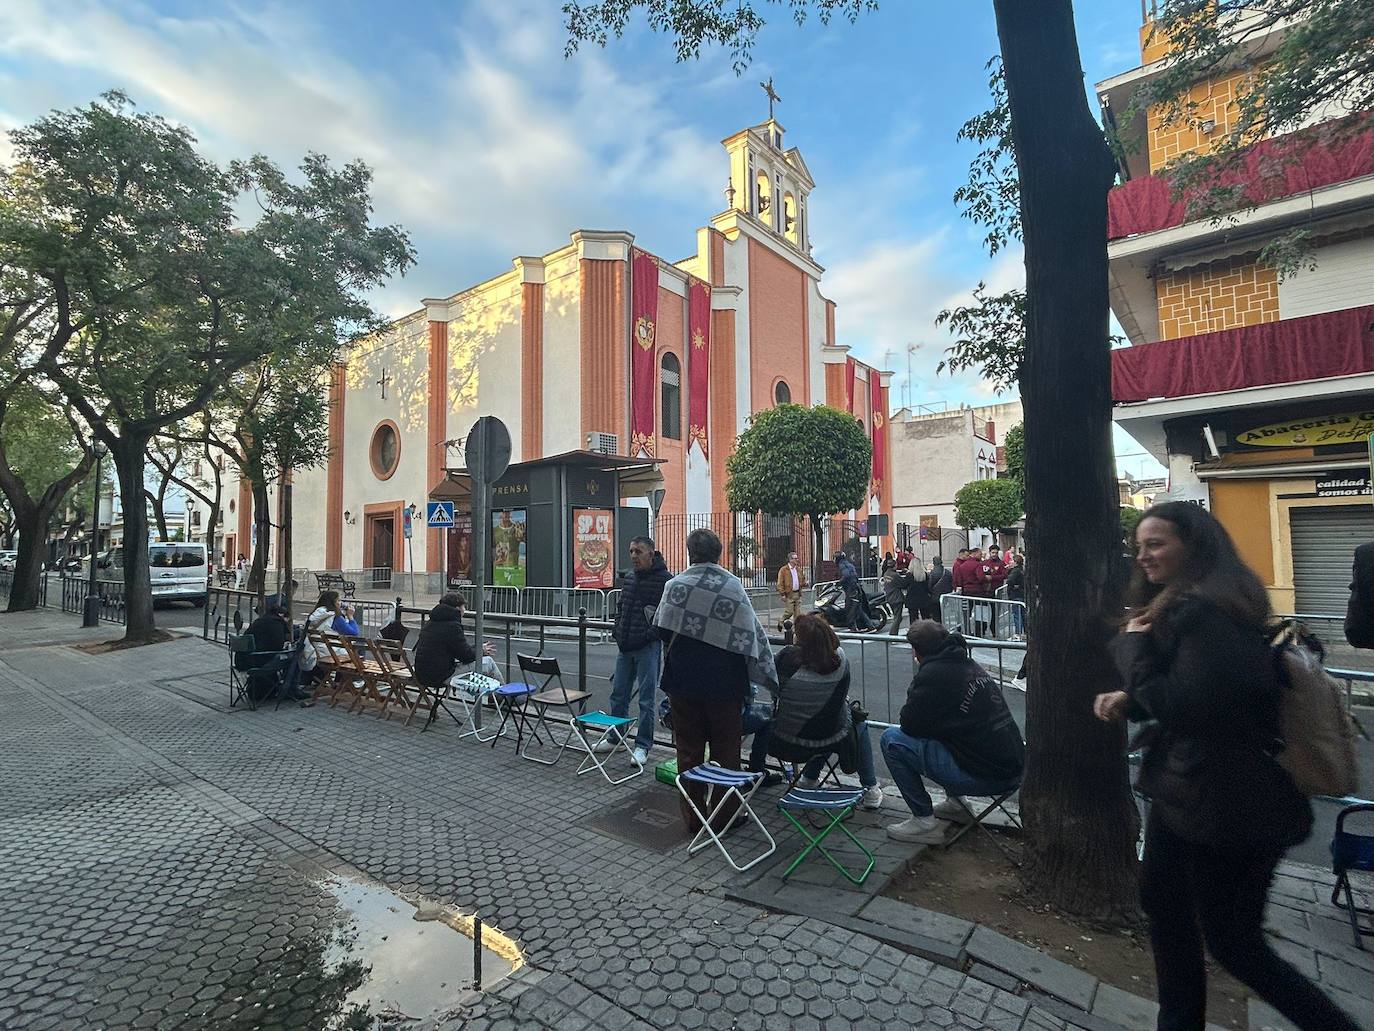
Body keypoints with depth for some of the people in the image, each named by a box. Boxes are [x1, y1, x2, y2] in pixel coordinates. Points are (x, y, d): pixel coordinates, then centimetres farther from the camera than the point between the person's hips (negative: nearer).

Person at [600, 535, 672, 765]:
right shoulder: (630, 578, 12)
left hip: (648, 648, -7)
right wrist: (617, 631, 10)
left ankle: (643, 746, 14)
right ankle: (614, 738, 32)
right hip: (625, 647, 7)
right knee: (618, 694, 16)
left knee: (646, 699, 2)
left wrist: (650, 635, -18)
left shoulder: (665, 580, -11)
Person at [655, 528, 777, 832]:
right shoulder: (733, 586, -8)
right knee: (726, 750, 13)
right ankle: (724, 815, 23)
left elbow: (663, 632, 1)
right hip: (724, 682, -1)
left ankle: (693, 817, 22)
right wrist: (768, 674, -1)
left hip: (683, 681, 1)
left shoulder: (675, 585, -5)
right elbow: (752, 634, -8)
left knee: (689, 750, 13)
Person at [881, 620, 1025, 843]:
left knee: (891, 739, -4)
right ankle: (956, 803, 29)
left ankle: (924, 822, 3)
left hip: (984, 777, -9)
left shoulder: (932, 674, -14)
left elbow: (908, 724, -7)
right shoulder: (972, 666, 12)